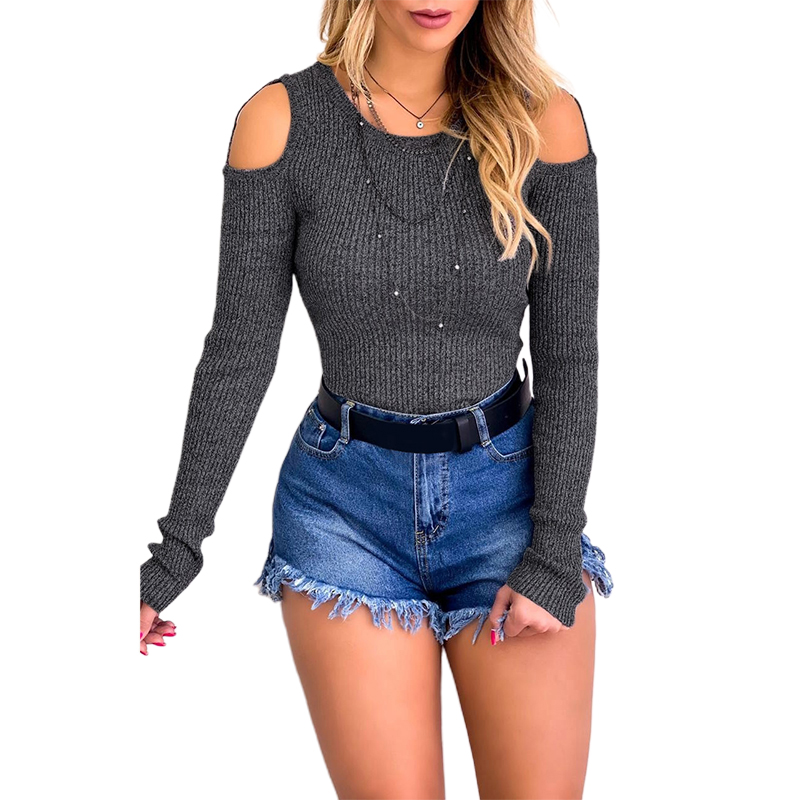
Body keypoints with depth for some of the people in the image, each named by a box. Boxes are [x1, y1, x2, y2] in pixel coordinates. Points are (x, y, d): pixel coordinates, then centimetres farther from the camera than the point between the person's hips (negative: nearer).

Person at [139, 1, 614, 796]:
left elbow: (568, 354, -6)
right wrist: (177, 547, -3)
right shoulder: (280, 119, -9)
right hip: (345, 506, 0)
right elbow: (239, 349, -5)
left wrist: (556, 557, -12)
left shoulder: (544, 119, -8)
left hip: (510, 496, 1)